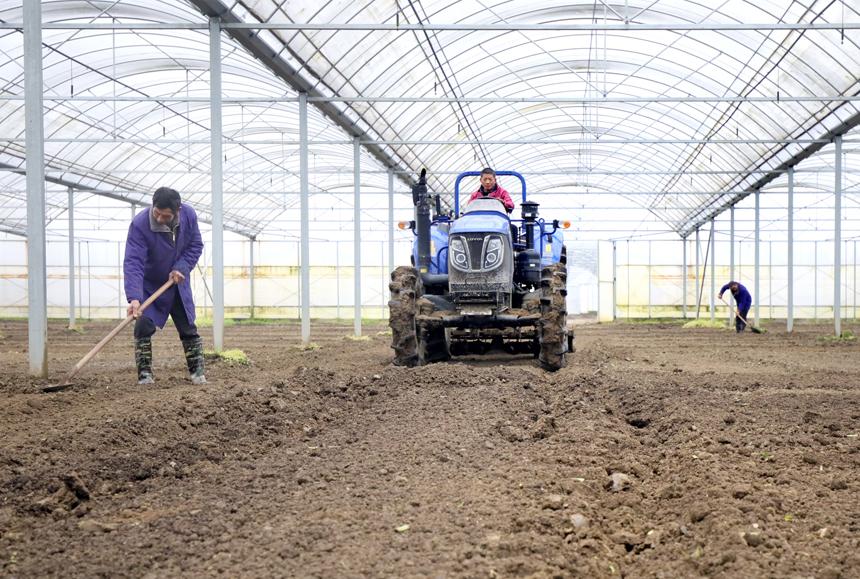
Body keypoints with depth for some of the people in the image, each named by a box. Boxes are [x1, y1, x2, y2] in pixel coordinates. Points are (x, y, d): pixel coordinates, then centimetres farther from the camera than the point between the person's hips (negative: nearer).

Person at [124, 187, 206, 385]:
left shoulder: (188, 215, -19)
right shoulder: (139, 224, -33)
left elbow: (196, 245, -5)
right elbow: (133, 263, -38)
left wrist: (181, 267, -22)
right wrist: (134, 298, -49)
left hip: (178, 283, 3)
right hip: (149, 285, -3)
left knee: (188, 328, 6)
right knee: (144, 327, -13)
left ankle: (197, 371, 16)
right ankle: (144, 374, -3)